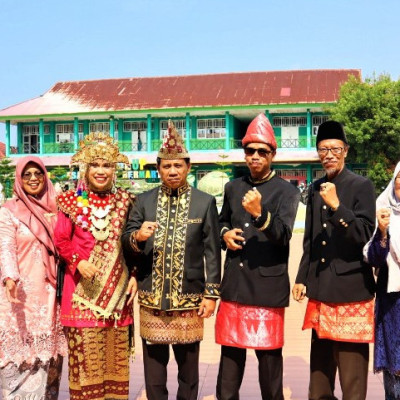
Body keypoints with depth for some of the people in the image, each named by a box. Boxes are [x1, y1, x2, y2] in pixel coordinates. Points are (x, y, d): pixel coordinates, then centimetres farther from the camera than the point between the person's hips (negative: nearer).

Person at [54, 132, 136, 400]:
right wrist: (78, 261, -16)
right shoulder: (72, 200, 1)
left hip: (117, 287, 2)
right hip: (84, 287, -2)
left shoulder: (124, 200, 6)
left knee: (116, 351, 8)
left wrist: (134, 275, 2)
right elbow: (61, 240, 0)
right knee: (85, 349, 0)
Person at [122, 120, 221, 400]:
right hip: (151, 297, 2)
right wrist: (137, 236, -21)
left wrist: (211, 293, -6)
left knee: (188, 364, 13)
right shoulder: (144, 200, 5)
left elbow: (212, 251, -2)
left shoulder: (205, 202, 0)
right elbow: (126, 242, 2)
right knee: (154, 364, 12)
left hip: (189, 297, -1)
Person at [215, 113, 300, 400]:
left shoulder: (286, 191, -6)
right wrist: (225, 233, 1)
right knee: (230, 349, 14)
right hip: (234, 283, 4)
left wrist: (259, 213, -34)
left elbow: (283, 236, -18)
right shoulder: (233, 188, 10)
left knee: (269, 352, 7)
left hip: (268, 285, -4)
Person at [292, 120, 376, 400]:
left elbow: (364, 236, -14)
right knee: (320, 370, 17)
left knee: (352, 374, 0)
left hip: (351, 291, -6)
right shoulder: (315, 189, 11)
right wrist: (302, 278, 13)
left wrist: (336, 205, -23)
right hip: (320, 292, 6)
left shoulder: (362, 186, -6)